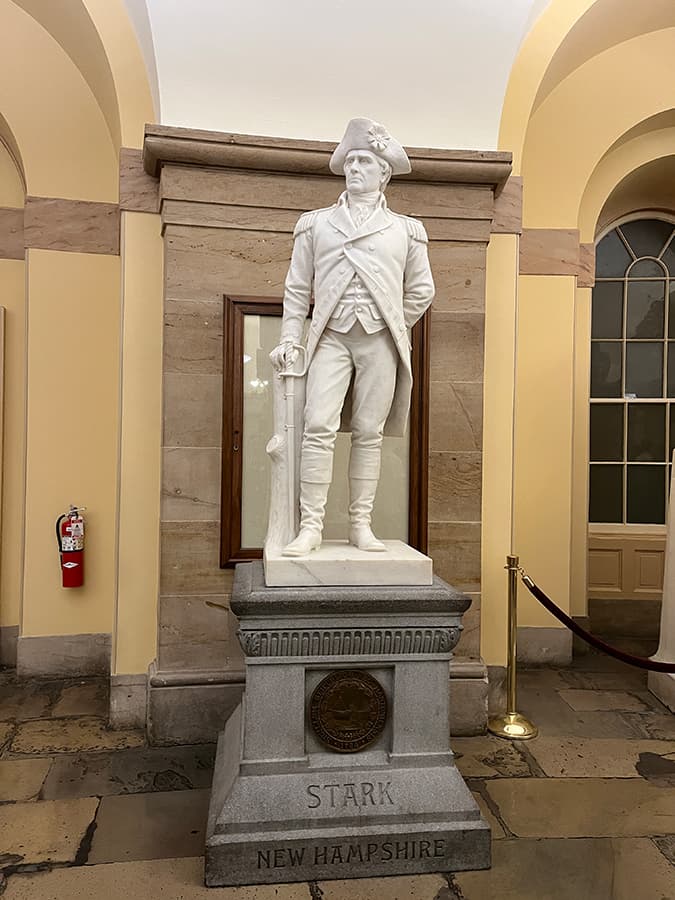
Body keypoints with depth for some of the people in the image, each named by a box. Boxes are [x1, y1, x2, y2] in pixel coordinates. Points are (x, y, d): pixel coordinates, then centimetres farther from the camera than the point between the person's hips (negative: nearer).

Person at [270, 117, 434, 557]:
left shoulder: (406, 230, 15)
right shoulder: (315, 224, 17)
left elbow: (421, 290, 18)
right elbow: (297, 287, 13)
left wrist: (393, 330, 13)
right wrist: (290, 340, 5)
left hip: (380, 339, 0)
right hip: (331, 336, 0)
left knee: (368, 432, -1)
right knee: (319, 427, -13)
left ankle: (361, 524, 7)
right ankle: (311, 526, -8)